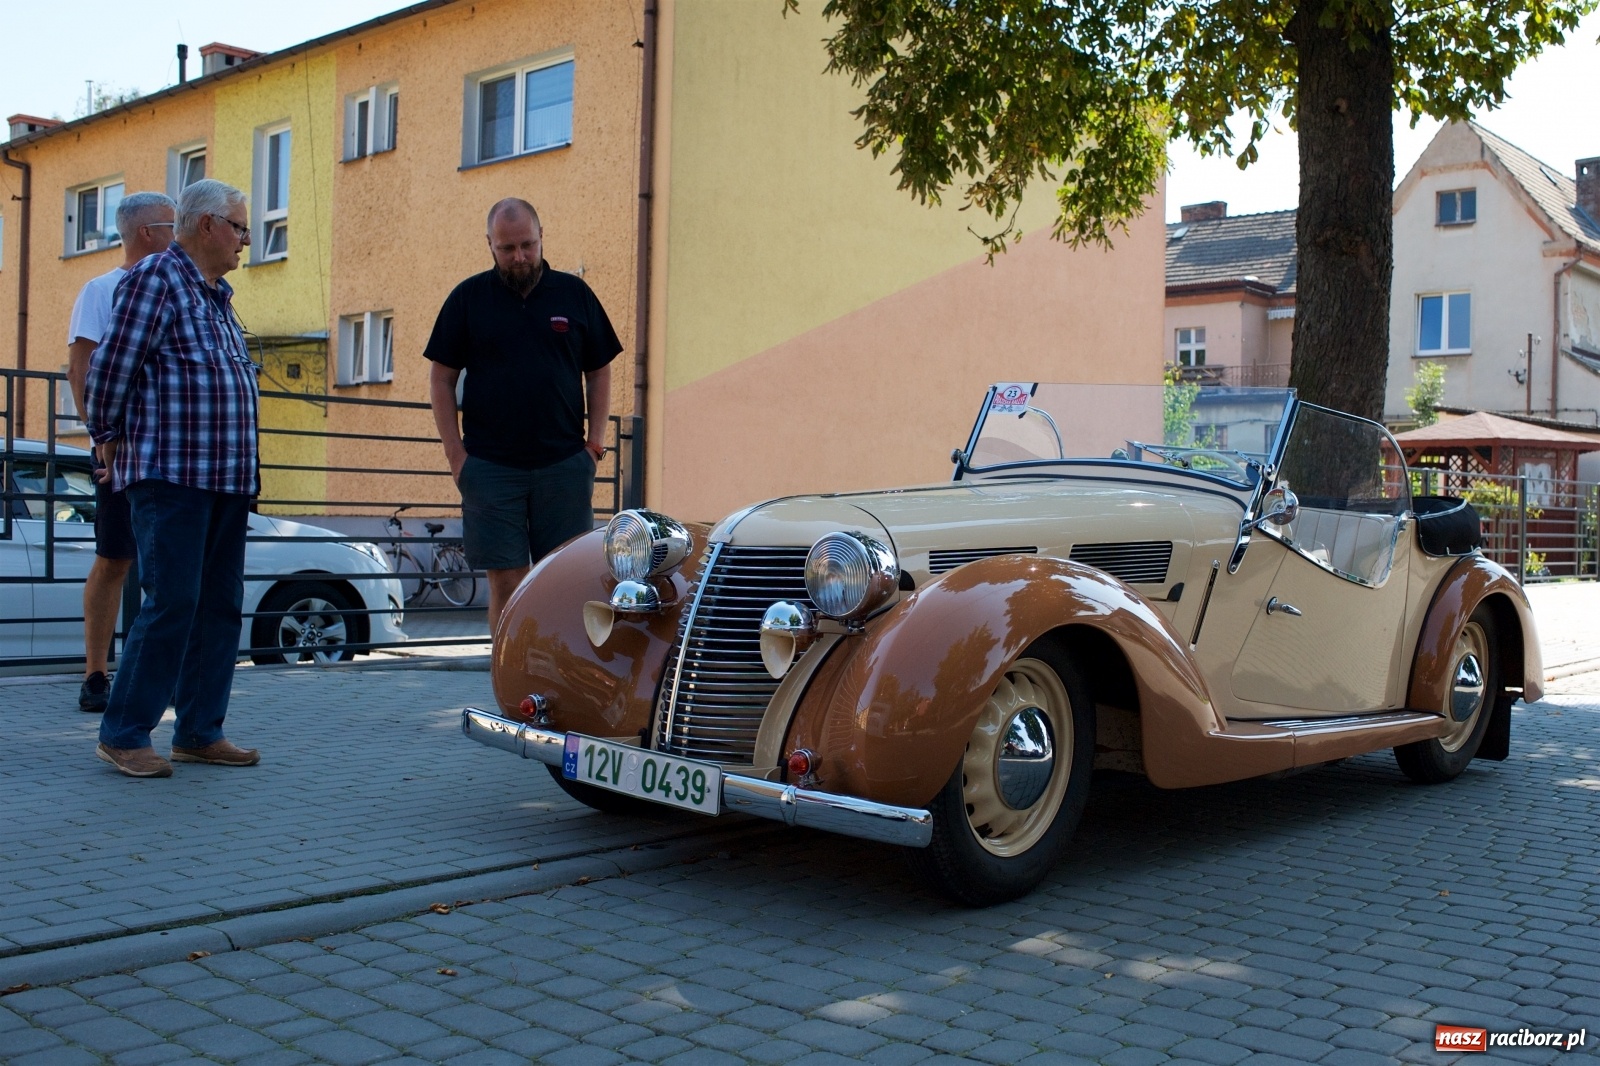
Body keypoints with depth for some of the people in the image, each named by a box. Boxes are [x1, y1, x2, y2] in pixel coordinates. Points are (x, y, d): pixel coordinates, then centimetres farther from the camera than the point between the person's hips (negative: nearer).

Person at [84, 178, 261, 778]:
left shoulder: (217, 295, 21)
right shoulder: (156, 277, -6)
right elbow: (111, 366, -9)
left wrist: (243, 471, 18)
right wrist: (108, 437, 0)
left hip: (227, 478, 9)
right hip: (171, 475, -8)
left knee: (220, 606, 8)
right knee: (171, 604, -9)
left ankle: (199, 732, 15)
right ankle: (123, 734, 1)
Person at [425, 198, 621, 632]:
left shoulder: (574, 294, 8)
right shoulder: (468, 298, 6)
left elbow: (599, 371, 13)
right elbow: (441, 378, 7)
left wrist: (595, 439, 2)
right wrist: (455, 453, -2)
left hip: (564, 464, 1)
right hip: (490, 466, -1)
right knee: (506, 580, 0)